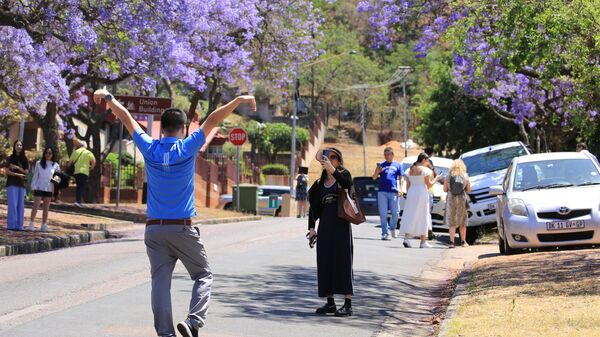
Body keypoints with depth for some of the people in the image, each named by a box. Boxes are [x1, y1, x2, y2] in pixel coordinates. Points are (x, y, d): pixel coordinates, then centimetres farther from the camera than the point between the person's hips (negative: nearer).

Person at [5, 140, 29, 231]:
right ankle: (11, 225, -10)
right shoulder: (11, 158, 3)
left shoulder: (24, 159, 10)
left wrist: (17, 168, -11)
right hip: (12, 183, -3)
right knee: (12, 204, -9)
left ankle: (19, 226, 2)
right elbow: (7, 172, -3)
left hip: (21, 184, 3)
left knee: (20, 205, 1)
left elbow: (26, 171, 3)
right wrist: (18, 174, -13)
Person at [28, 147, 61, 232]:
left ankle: (44, 225, 11)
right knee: (36, 206, -5)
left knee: (46, 208, 6)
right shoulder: (39, 163, 0)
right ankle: (31, 224, -5)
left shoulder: (55, 165, 3)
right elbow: (35, 175, 2)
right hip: (39, 187, -2)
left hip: (49, 189, 2)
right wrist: (33, 187, -3)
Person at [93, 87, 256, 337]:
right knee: (203, 276, 9)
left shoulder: (150, 149, 1)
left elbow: (127, 119, 13)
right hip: (183, 229, -3)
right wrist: (239, 100, 3)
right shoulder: (187, 148, -5)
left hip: (154, 229, 3)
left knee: (160, 282, 2)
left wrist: (108, 98, 26)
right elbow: (212, 121, -3)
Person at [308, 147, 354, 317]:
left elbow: (347, 183, -26)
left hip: (341, 224, -5)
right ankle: (330, 302, 12)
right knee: (324, 262, 4)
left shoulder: (344, 175, -1)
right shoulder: (320, 183, 14)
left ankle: (348, 304, -7)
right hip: (325, 224, 6)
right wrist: (311, 227, 10)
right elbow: (314, 206, 18)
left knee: (342, 261, -7)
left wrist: (331, 169, -40)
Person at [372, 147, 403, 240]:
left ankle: (392, 228, 24)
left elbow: (401, 178, 10)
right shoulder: (381, 165, 10)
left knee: (395, 213, -1)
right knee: (383, 214, -1)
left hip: (393, 192, 0)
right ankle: (384, 233, 3)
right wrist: (377, 171, -11)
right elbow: (374, 178, 10)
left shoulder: (397, 165, 10)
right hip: (382, 192, 0)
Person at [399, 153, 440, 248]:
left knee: (410, 216, 6)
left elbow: (407, 185, 12)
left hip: (411, 194, 5)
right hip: (422, 194, -5)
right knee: (422, 217, 1)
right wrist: (436, 179, 7)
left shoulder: (410, 170, 11)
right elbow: (428, 184, -8)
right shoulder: (425, 170, -8)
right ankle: (423, 242, 3)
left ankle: (406, 238, -9)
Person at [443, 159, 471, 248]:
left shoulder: (448, 176, -2)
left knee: (451, 222, 2)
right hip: (462, 199, 1)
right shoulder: (465, 176, -2)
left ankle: (451, 241, -9)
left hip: (451, 198, -1)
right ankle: (463, 241, 22)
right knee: (462, 222, 14)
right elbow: (469, 190, 2)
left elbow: (445, 189, -1)